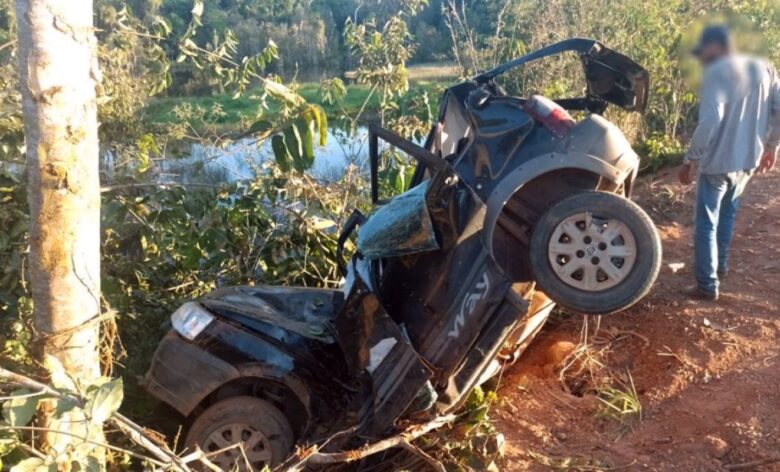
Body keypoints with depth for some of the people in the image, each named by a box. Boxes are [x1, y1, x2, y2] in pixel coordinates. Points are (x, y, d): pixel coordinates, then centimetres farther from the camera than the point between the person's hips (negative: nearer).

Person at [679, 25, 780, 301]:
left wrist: (691, 159, -20)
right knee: (727, 215, 27)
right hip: (749, 159, 7)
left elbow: (710, 120, -26)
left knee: (706, 224, 3)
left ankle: (707, 286, 6)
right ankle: (720, 266, 40)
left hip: (718, 161, -7)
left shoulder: (717, 72, -15)